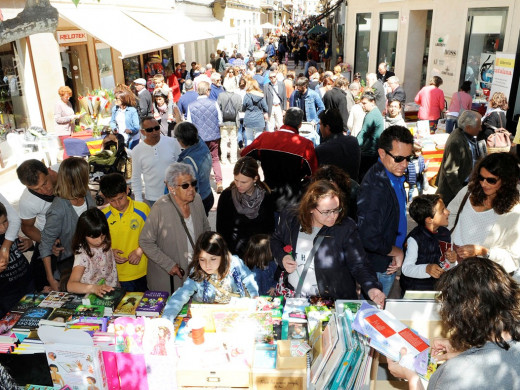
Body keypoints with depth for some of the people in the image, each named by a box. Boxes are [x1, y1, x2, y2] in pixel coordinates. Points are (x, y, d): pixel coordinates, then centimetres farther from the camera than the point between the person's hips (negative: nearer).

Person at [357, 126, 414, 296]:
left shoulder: (396, 176, 2)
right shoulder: (375, 187, -30)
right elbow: (369, 238, -33)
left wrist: (397, 254, 8)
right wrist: (397, 252, -16)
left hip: (390, 262, 9)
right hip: (378, 269, -9)